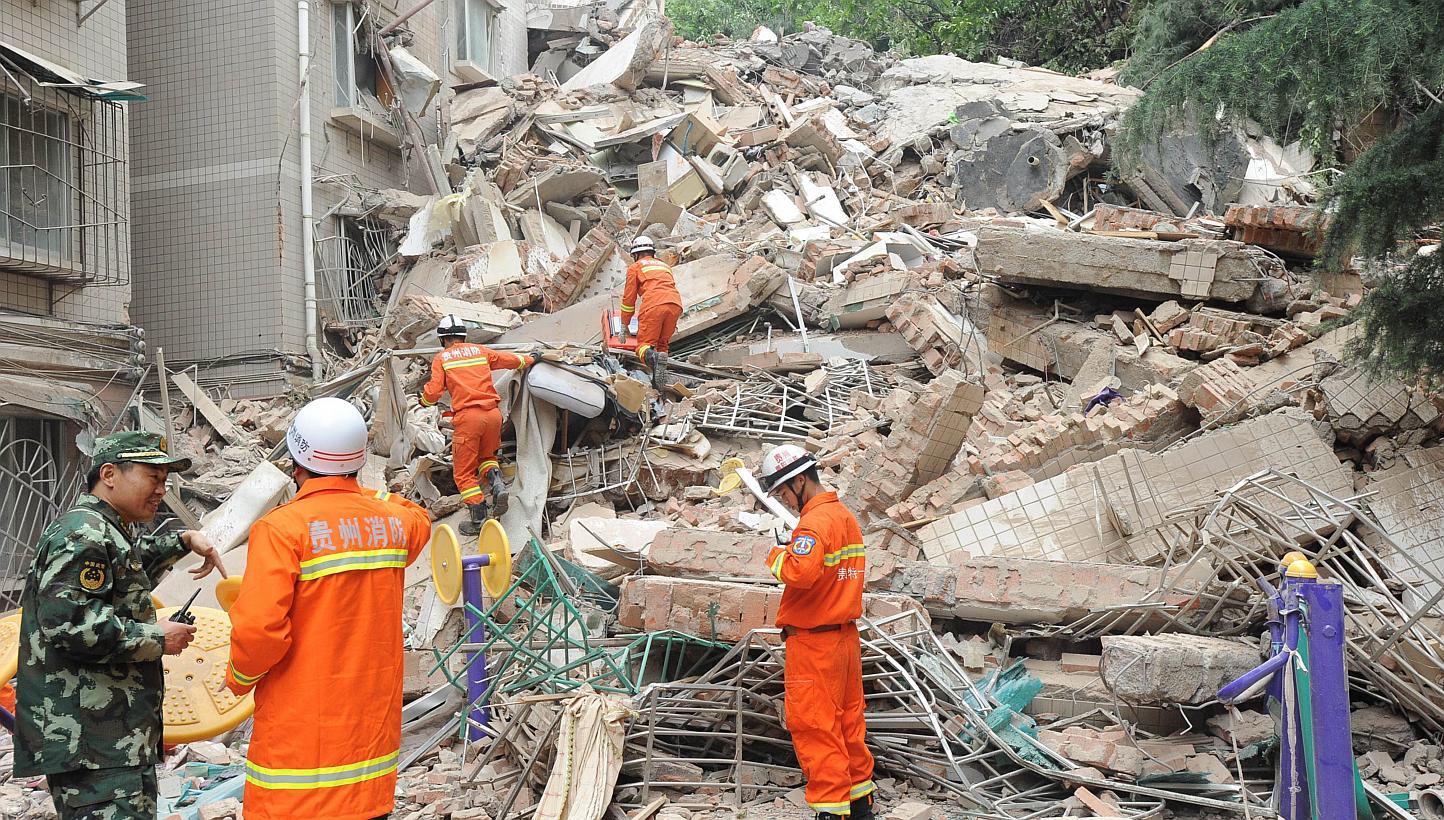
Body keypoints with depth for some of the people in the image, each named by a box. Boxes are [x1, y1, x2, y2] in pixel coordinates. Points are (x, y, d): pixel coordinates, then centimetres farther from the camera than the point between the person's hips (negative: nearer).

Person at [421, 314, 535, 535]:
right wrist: (529, 359, 43)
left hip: (467, 416, -4)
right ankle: (497, 484, -3)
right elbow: (511, 360, 23)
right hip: (493, 412, 4)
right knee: (486, 456, 27)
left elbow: (433, 392, -3)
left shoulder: (441, 358, 4)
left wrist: (424, 400, 19)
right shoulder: (481, 351, 14)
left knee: (464, 472, 6)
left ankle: (478, 520, 0)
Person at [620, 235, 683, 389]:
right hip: (676, 305, 4)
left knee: (644, 346, 0)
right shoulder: (665, 266, 36)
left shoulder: (635, 267, 22)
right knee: (662, 343, 17)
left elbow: (628, 298, 21)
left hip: (654, 305, -4)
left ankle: (652, 358, -35)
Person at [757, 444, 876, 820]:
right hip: (846, 635, 9)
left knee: (814, 726, -2)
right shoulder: (846, 516, 11)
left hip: (814, 641, -9)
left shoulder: (815, 522, -19)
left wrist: (778, 555, -14)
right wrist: (793, 550, 8)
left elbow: (800, 573, -33)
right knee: (848, 720, 17)